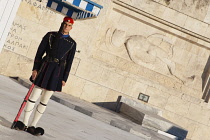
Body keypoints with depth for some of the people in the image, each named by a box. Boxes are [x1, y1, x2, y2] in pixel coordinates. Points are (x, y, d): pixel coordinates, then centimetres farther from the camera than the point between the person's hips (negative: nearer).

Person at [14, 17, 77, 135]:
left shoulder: (72, 43, 5)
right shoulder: (50, 35, 4)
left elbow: (69, 62, 5)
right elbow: (40, 52, 2)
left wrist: (64, 79, 1)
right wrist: (35, 68, -5)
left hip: (57, 72, 1)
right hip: (45, 68, -1)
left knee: (45, 101, 4)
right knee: (34, 96, -2)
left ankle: (33, 126, 11)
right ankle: (25, 124, 5)